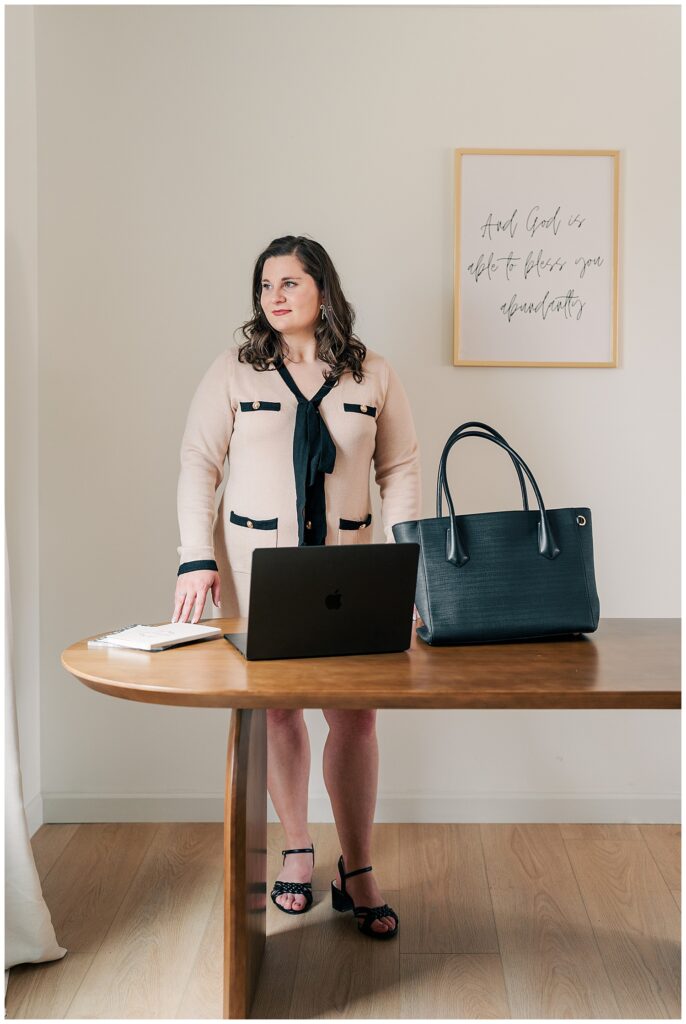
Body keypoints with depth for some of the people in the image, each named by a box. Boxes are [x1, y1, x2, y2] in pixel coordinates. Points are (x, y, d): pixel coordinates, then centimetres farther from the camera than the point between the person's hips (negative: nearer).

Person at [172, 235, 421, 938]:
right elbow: (198, 464, 0)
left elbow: (400, 470, 6)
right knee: (275, 708, 6)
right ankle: (297, 852, 25)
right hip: (255, 561, 0)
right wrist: (197, 558, -10)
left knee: (355, 713, -2)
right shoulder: (233, 372, 3)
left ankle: (357, 873, 12)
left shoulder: (374, 376, 5)